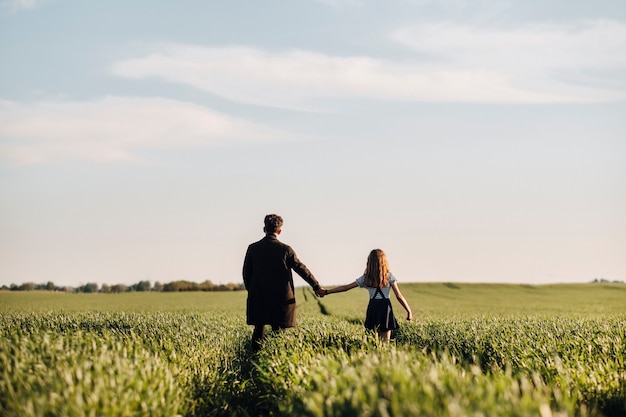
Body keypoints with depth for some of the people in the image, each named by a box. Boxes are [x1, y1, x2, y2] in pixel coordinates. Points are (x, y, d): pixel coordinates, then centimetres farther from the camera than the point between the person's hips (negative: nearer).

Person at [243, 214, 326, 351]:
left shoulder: (253, 248, 1)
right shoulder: (285, 249, -6)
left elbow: (246, 273, 6)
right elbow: (301, 269, 0)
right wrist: (316, 287, 8)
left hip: (257, 297, 2)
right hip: (281, 298, -2)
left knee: (258, 330, 10)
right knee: (278, 331, 3)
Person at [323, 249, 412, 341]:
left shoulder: (366, 278, 6)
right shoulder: (389, 276, 0)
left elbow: (346, 287, 8)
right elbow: (399, 296, -4)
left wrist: (326, 292, 15)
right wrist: (409, 311, 1)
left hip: (372, 308, 2)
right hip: (385, 307, -2)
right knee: (385, 341, -2)